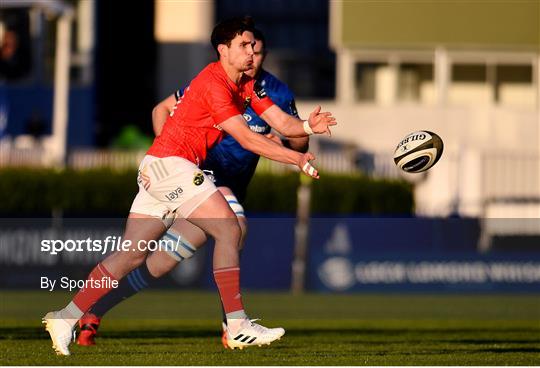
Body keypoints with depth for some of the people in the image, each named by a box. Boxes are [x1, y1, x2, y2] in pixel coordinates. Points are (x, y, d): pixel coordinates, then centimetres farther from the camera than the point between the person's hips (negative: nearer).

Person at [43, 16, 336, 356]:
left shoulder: (247, 85, 13)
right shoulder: (214, 83, -16)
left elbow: (281, 121, 7)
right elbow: (246, 138, -20)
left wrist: (308, 126, -14)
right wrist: (297, 158, -21)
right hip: (169, 162, -10)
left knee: (132, 254, 6)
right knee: (228, 229, -13)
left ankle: (66, 318, 7)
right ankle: (237, 327, -14)